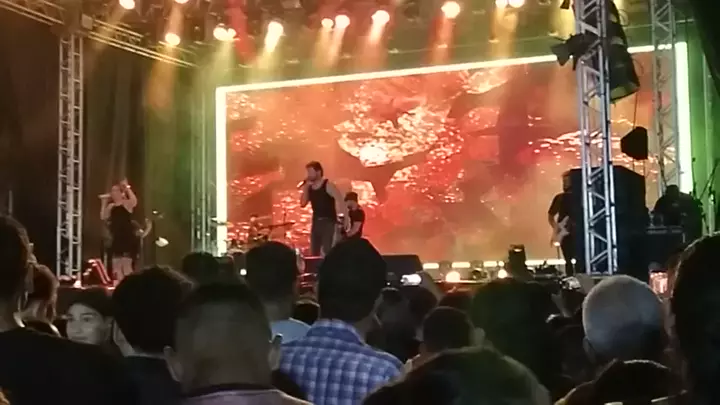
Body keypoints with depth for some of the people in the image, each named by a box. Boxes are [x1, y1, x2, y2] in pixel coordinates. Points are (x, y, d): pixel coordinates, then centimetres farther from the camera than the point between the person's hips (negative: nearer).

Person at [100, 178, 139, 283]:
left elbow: (134, 201, -27)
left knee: (126, 264, -9)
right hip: (116, 238, 7)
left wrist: (127, 188, -24)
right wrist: (104, 203, 2)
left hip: (128, 238, -7)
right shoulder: (111, 206, 15)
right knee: (116, 265, 8)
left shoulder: (126, 203, -4)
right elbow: (103, 217, 4)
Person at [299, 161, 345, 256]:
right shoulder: (309, 187, 9)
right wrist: (305, 187, -2)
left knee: (327, 251, -13)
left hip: (329, 222, -7)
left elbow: (340, 200, -16)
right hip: (316, 222, 7)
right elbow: (303, 204, 5)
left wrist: (345, 218, -24)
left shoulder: (328, 185, -10)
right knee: (314, 252, 8)